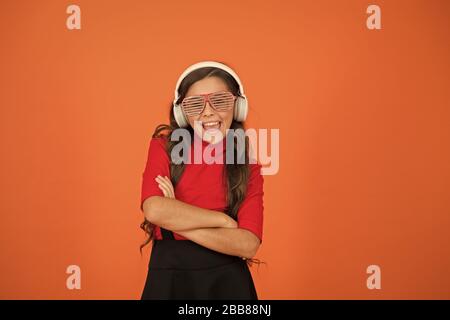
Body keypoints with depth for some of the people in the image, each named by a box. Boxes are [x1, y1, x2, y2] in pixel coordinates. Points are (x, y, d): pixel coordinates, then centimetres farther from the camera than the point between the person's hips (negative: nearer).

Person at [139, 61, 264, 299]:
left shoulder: (248, 168, -3)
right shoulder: (164, 147, -3)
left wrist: (176, 221, -16)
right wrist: (224, 220, -15)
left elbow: (248, 244, -14)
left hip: (227, 280, 1)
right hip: (168, 277, 0)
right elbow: (154, 209, -20)